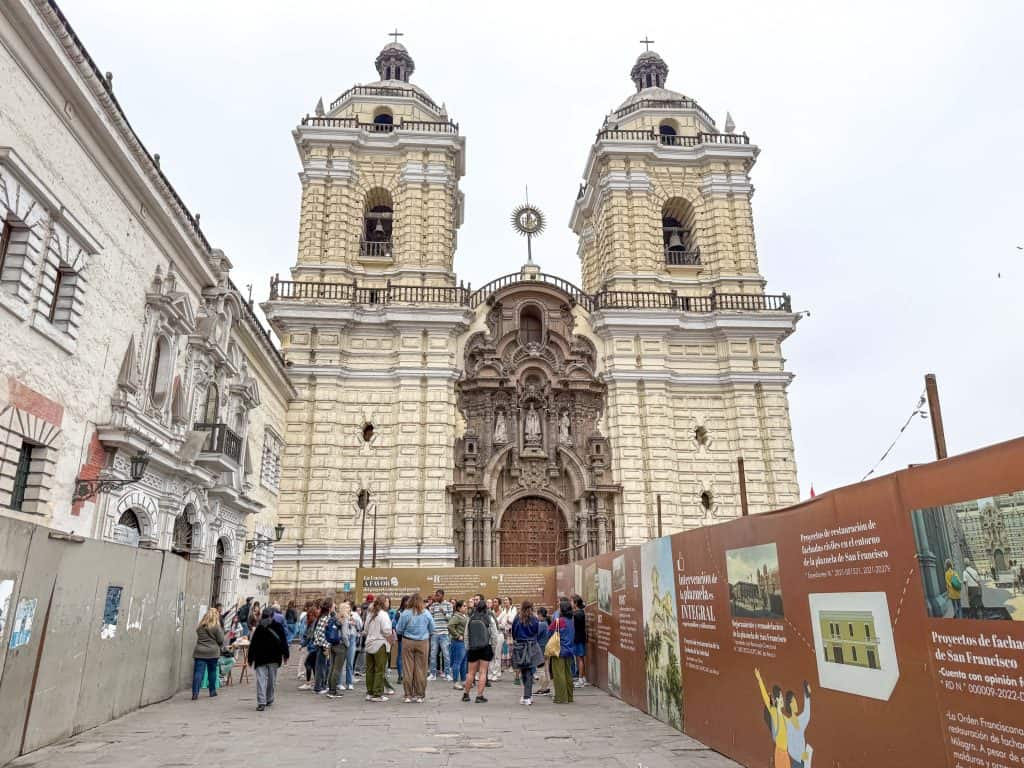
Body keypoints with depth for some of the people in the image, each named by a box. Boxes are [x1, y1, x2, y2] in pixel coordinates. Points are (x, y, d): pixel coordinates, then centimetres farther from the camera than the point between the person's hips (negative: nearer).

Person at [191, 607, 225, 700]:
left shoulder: (200, 627, 6)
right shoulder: (216, 627, -8)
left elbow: (198, 637, 14)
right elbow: (221, 640, -5)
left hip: (199, 652, 2)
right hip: (212, 652, -2)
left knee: (198, 672, -2)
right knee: (212, 671, 13)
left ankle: (195, 693, -14)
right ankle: (212, 691, 22)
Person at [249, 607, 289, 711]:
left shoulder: (258, 628, -2)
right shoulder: (279, 627, -1)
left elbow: (253, 644, 0)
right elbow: (283, 641, 2)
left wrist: (250, 659, 7)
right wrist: (285, 654, 11)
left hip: (260, 658, -1)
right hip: (274, 659, 1)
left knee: (261, 680, -3)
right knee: (272, 680, 14)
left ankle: (261, 702, -13)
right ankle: (269, 700, 23)